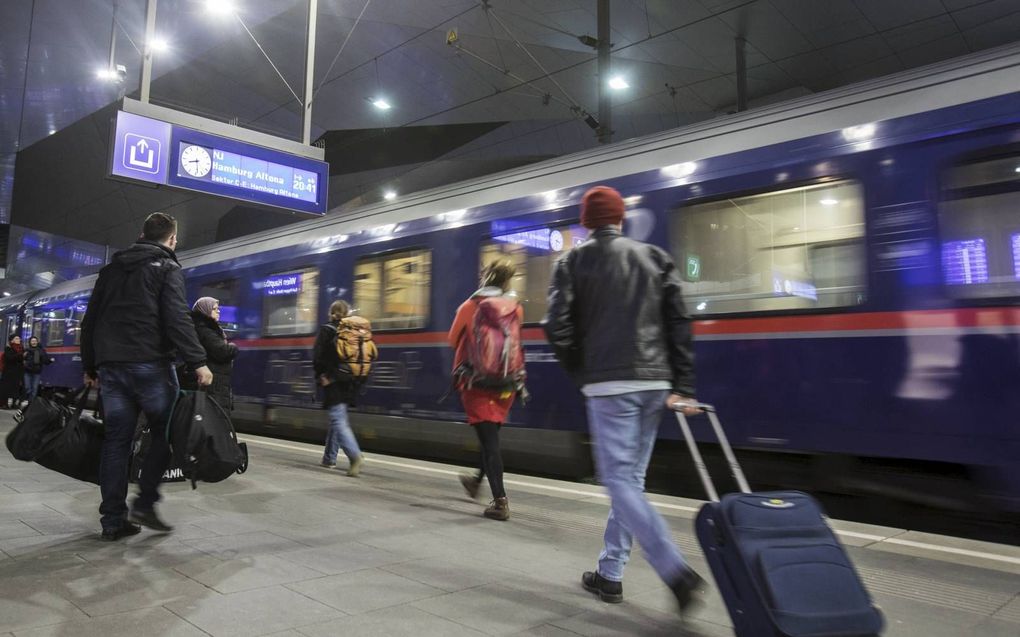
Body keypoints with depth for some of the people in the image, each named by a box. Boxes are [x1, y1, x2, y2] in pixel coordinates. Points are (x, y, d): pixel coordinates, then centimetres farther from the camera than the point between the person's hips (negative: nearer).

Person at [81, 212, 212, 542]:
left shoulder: (111, 269, 20)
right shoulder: (167, 268, 0)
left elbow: (90, 321, 20)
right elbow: (177, 318, -15)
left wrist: (89, 366, 25)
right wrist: (197, 362, -17)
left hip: (110, 366, 6)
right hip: (150, 364, -6)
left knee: (116, 440, 7)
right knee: (165, 433, 5)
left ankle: (113, 520, 8)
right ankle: (145, 504, -3)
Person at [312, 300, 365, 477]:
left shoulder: (326, 330, -5)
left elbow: (317, 357, -13)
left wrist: (321, 376, -1)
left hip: (333, 382, -5)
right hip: (349, 383, 5)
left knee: (339, 421, -8)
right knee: (337, 419, 18)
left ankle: (355, 456, -25)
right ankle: (329, 457, 27)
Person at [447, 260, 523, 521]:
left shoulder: (470, 307, -6)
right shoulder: (516, 309, 1)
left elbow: (453, 340, 5)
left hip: (477, 382, -4)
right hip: (506, 384, 4)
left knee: (488, 438, -4)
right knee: (491, 434, 21)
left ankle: (500, 501, -10)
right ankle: (477, 481, 40)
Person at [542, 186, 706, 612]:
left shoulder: (574, 262, 2)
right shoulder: (655, 257, 12)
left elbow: (557, 325, -7)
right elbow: (679, 323, 3)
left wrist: (580, 372, 7)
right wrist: (682, 386, 2)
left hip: (609, 384, -5)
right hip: (654, 382, 5)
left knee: (620, 481, -2)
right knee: (631, 478, 13)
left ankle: (678, 573, -14)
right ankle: (610, 574, 22)